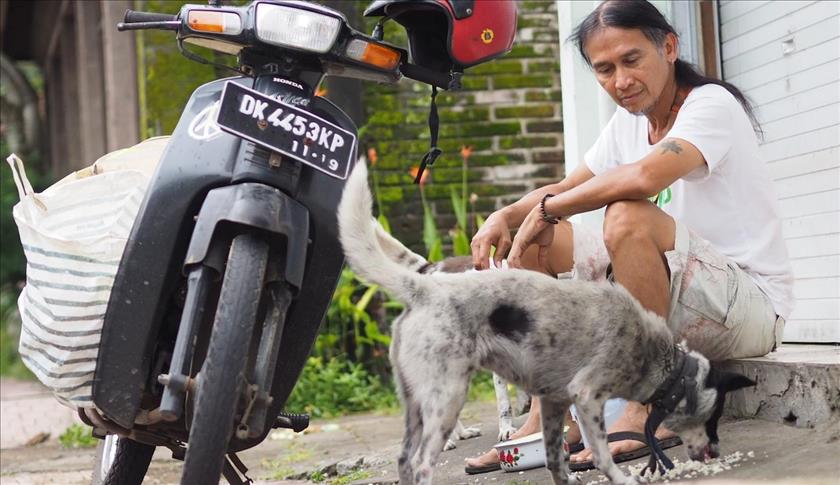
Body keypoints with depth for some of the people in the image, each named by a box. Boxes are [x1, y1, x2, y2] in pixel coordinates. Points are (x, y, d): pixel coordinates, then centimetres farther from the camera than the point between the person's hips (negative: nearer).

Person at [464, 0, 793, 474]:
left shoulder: (712, 105, -15)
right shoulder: (628, 122, 10)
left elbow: (644, 178, -34)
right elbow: (565, 189, 16)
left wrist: (547, 208, -21)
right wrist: (506, 216, -5)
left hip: (752, 305, -8)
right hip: (674, 306, 8)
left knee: (629, 216, -33)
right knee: (536, 239, 1)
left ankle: (648, 409, -25)